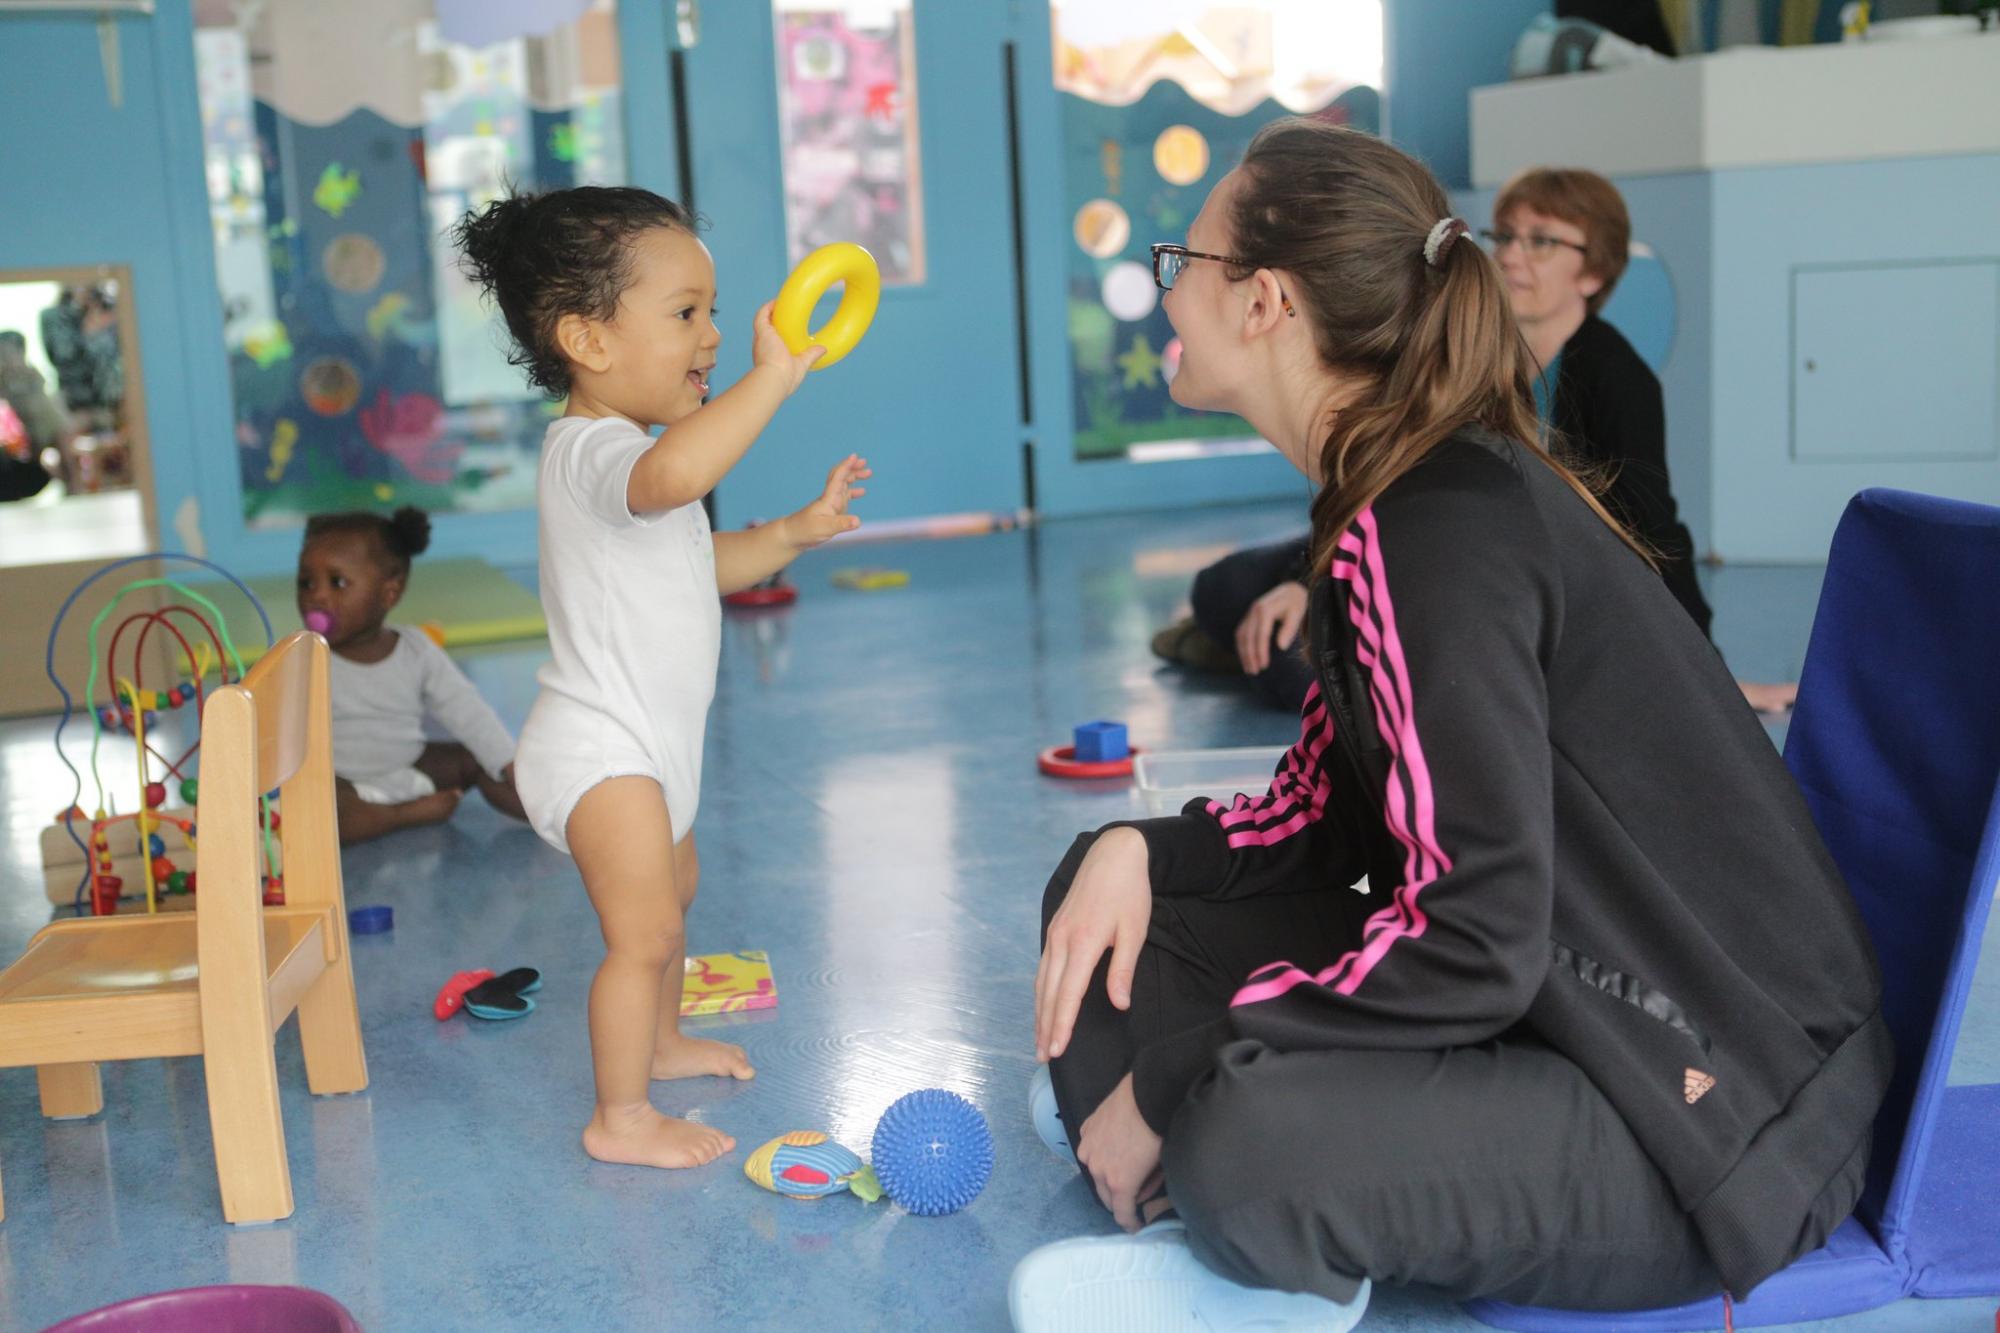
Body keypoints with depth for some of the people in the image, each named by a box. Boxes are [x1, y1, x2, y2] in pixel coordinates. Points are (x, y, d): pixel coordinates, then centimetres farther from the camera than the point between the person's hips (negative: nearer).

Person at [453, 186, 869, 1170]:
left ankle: (659, 1041, 48)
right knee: (645, 929, -9)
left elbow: (698, 560, 24)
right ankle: (620, 1117, 5)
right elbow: (670, 478, -50)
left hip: (646, 746, 11)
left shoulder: (631, 450, 11)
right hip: (599, 753, -11)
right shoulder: (593, 452, -25)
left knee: (672, 886, 27)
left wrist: (796, 531, 14)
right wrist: (771, 378, -47)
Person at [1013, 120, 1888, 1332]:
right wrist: (1138, 852, -6)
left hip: (1716, 1104, -9)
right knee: (1109, 886, 8)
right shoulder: (1401, 498, 6)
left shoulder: (1446, 527, -23)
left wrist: (1174, 1084, -20)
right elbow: (1329, 810, 12)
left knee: (1248, 1136, -36)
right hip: (1569, 1001, 10)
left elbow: (1476, 936, -28)